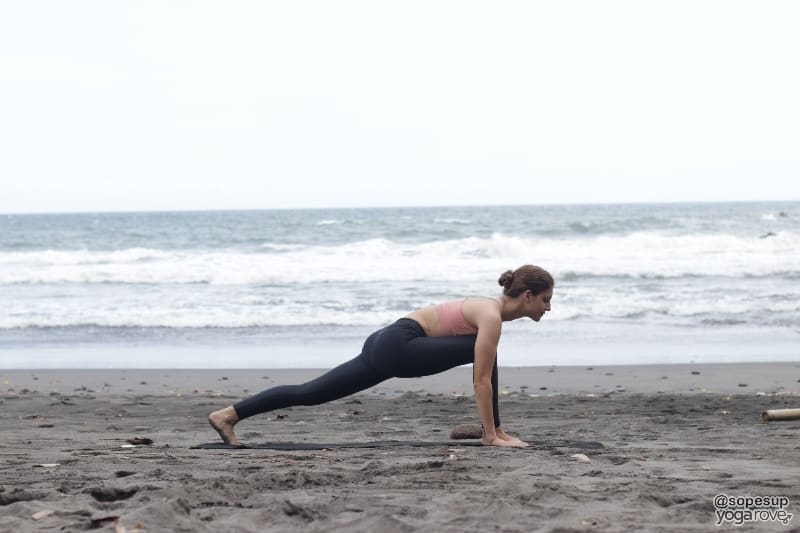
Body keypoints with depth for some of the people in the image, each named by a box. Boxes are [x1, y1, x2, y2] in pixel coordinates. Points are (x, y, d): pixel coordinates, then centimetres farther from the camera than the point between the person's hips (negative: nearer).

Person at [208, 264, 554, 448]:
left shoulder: (490, 310, 17)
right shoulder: (493, 317, -12)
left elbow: (481, 377, 22)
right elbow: (482, 380, -16)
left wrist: (495, 429, 21)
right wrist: (492, 435, -14)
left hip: (385, 345, 9)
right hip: (397, 346, -9)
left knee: (311, 392, 8)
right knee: (482, 351, -14)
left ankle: (228, 415, 7)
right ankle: (491, 435, -9)